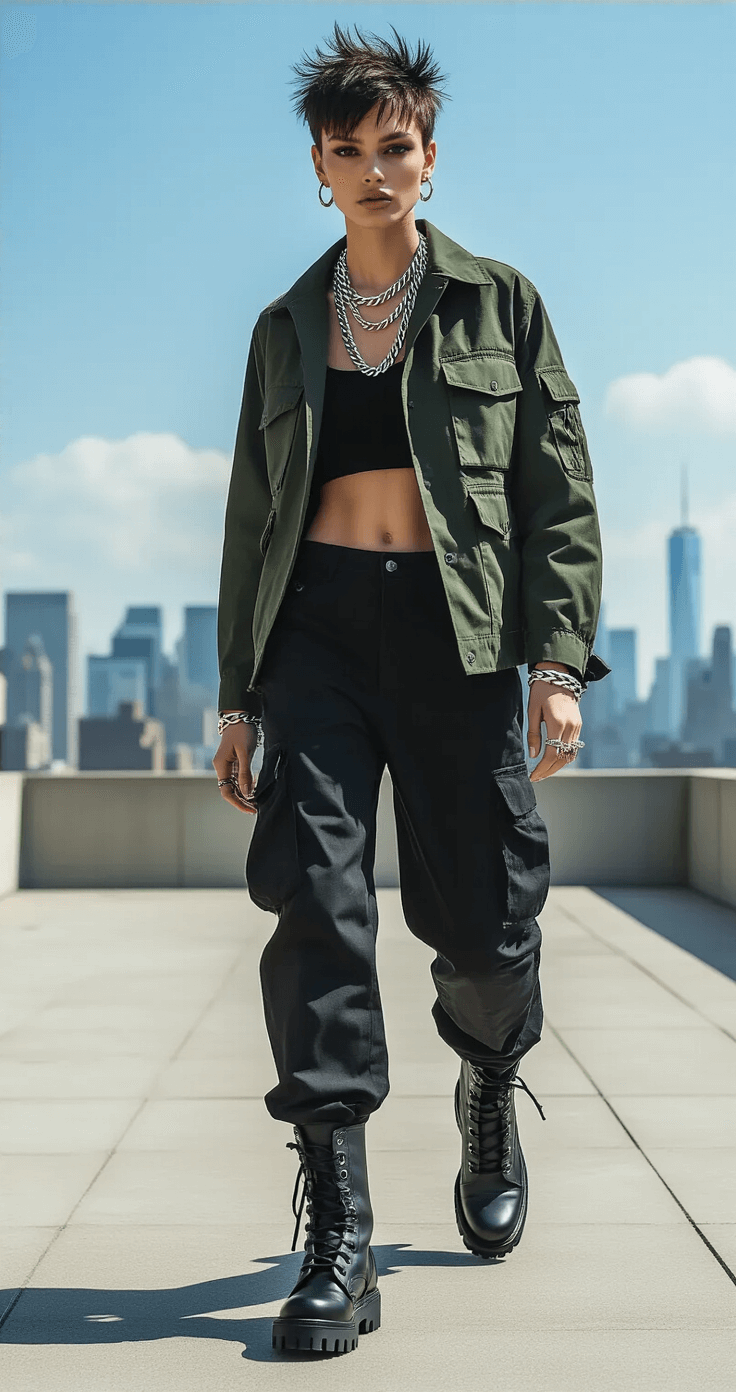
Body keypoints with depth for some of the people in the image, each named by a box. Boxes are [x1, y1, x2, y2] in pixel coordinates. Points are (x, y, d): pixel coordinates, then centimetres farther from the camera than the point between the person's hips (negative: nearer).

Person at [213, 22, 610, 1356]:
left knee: (486, 918, 2)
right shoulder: (286, 325, 16)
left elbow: (560, 494, 3)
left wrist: (560, 662, -9)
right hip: (317, 621, 2)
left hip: (457, 623, -1)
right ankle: (338, 1244, -11)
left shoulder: (501, 303, 9)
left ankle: (489, 1095, 36)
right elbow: (252, 514, 16)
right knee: (313, 895, -14)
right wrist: (238, 693, 10)